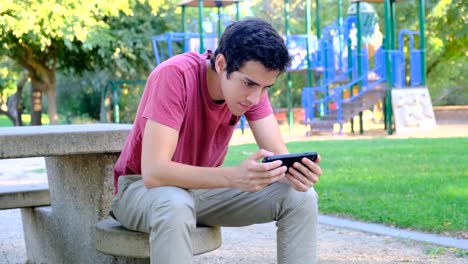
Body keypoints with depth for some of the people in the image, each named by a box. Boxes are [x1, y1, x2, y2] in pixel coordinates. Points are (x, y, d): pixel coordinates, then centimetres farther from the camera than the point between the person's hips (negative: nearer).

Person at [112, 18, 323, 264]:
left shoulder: (251, 81, -12)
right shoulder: (175, 76, -30)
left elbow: (279, 155, -13)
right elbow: (153, 172, -37)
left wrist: (295, 170, -38)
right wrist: (234, 177, -49)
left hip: (202, 187, 5)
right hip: (141, 187, -5)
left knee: (300, 197, -14)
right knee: (175, 207, -41)